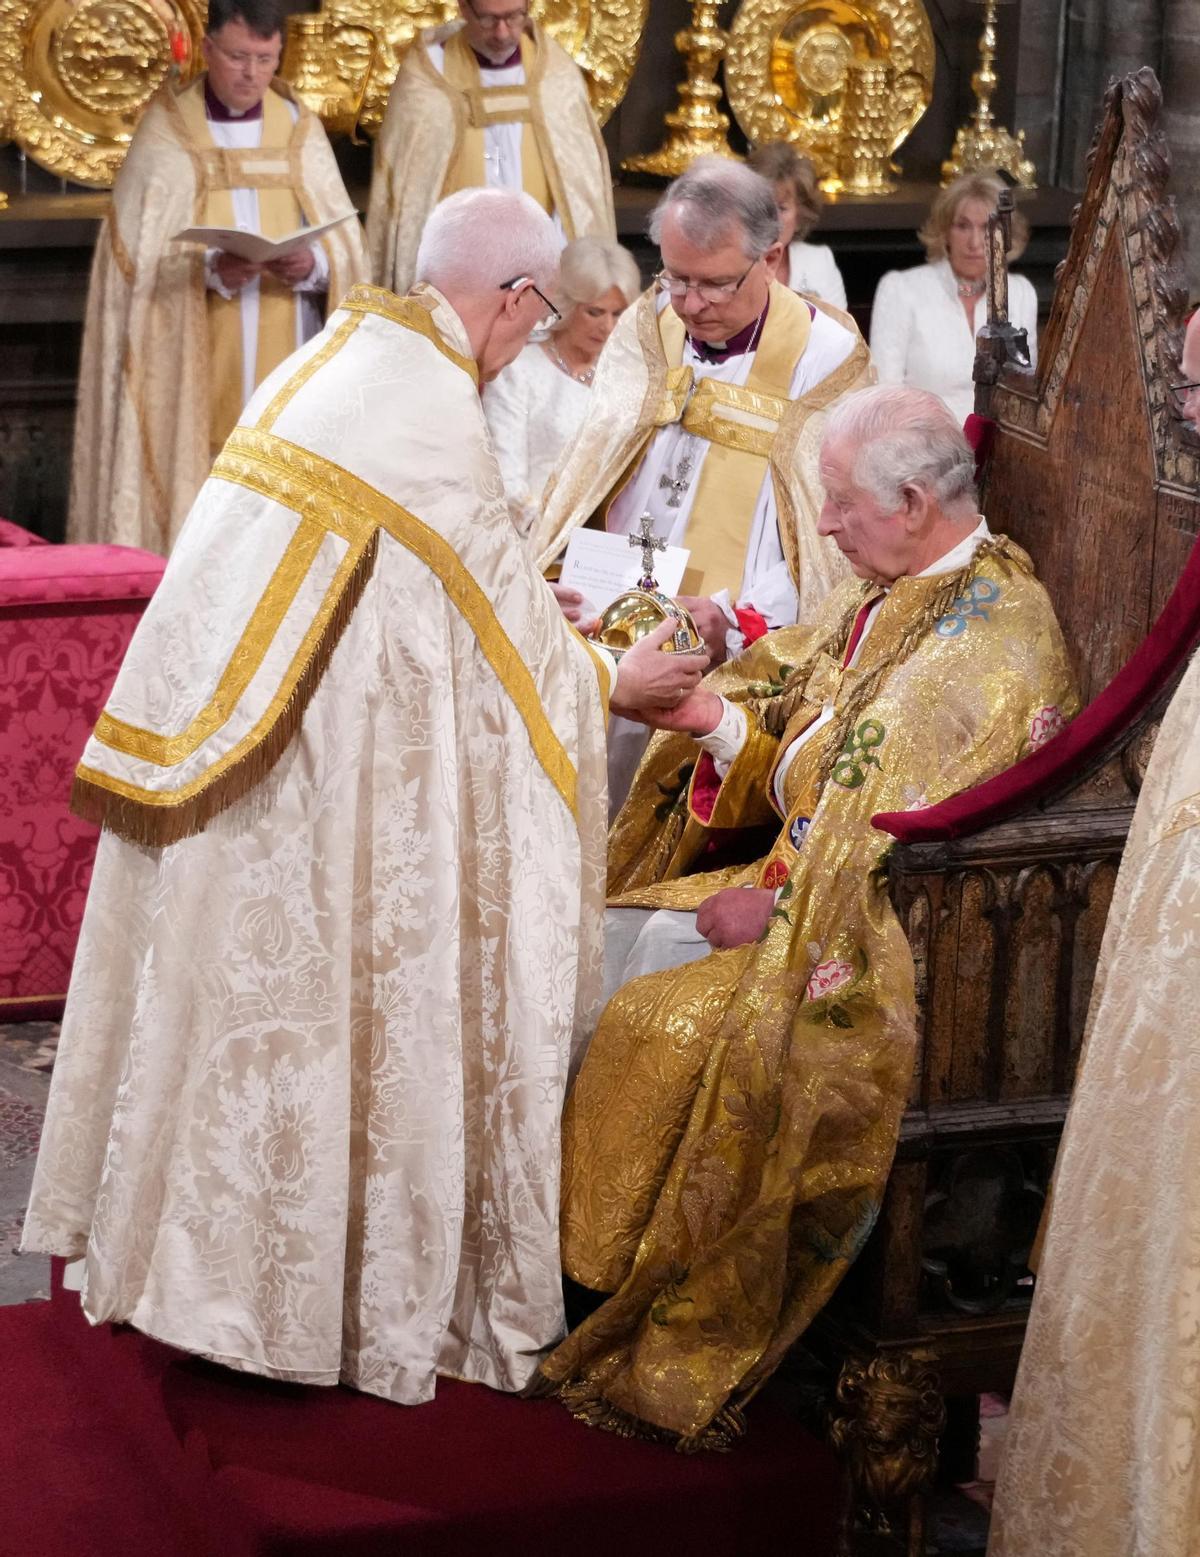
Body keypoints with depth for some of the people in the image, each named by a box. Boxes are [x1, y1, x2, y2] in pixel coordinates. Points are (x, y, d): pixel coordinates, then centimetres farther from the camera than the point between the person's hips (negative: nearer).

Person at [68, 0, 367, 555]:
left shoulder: (301, 130, 8)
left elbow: (346, 245, 3)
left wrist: (312, 265, -19)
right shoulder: (165, 134, 1)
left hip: (287, 364, 2)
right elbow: (139, 256, -5)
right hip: (196, 365, -2)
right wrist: (208, 270, -22)